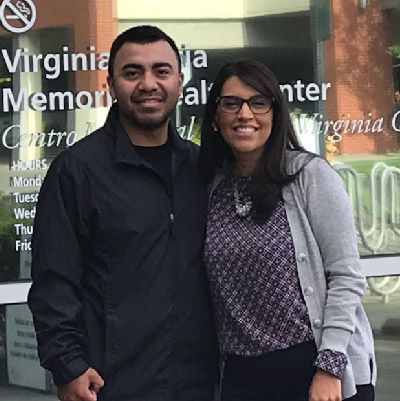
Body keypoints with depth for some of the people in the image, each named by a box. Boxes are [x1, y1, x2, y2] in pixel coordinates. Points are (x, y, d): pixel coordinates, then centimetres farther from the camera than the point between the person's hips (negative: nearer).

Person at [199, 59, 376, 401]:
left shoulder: (310, 174, -6)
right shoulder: (215, 189, 7)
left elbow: (346, 277, -10)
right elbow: (220, 291, 11)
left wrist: (329, 367, -15)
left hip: (323, 373, -4)